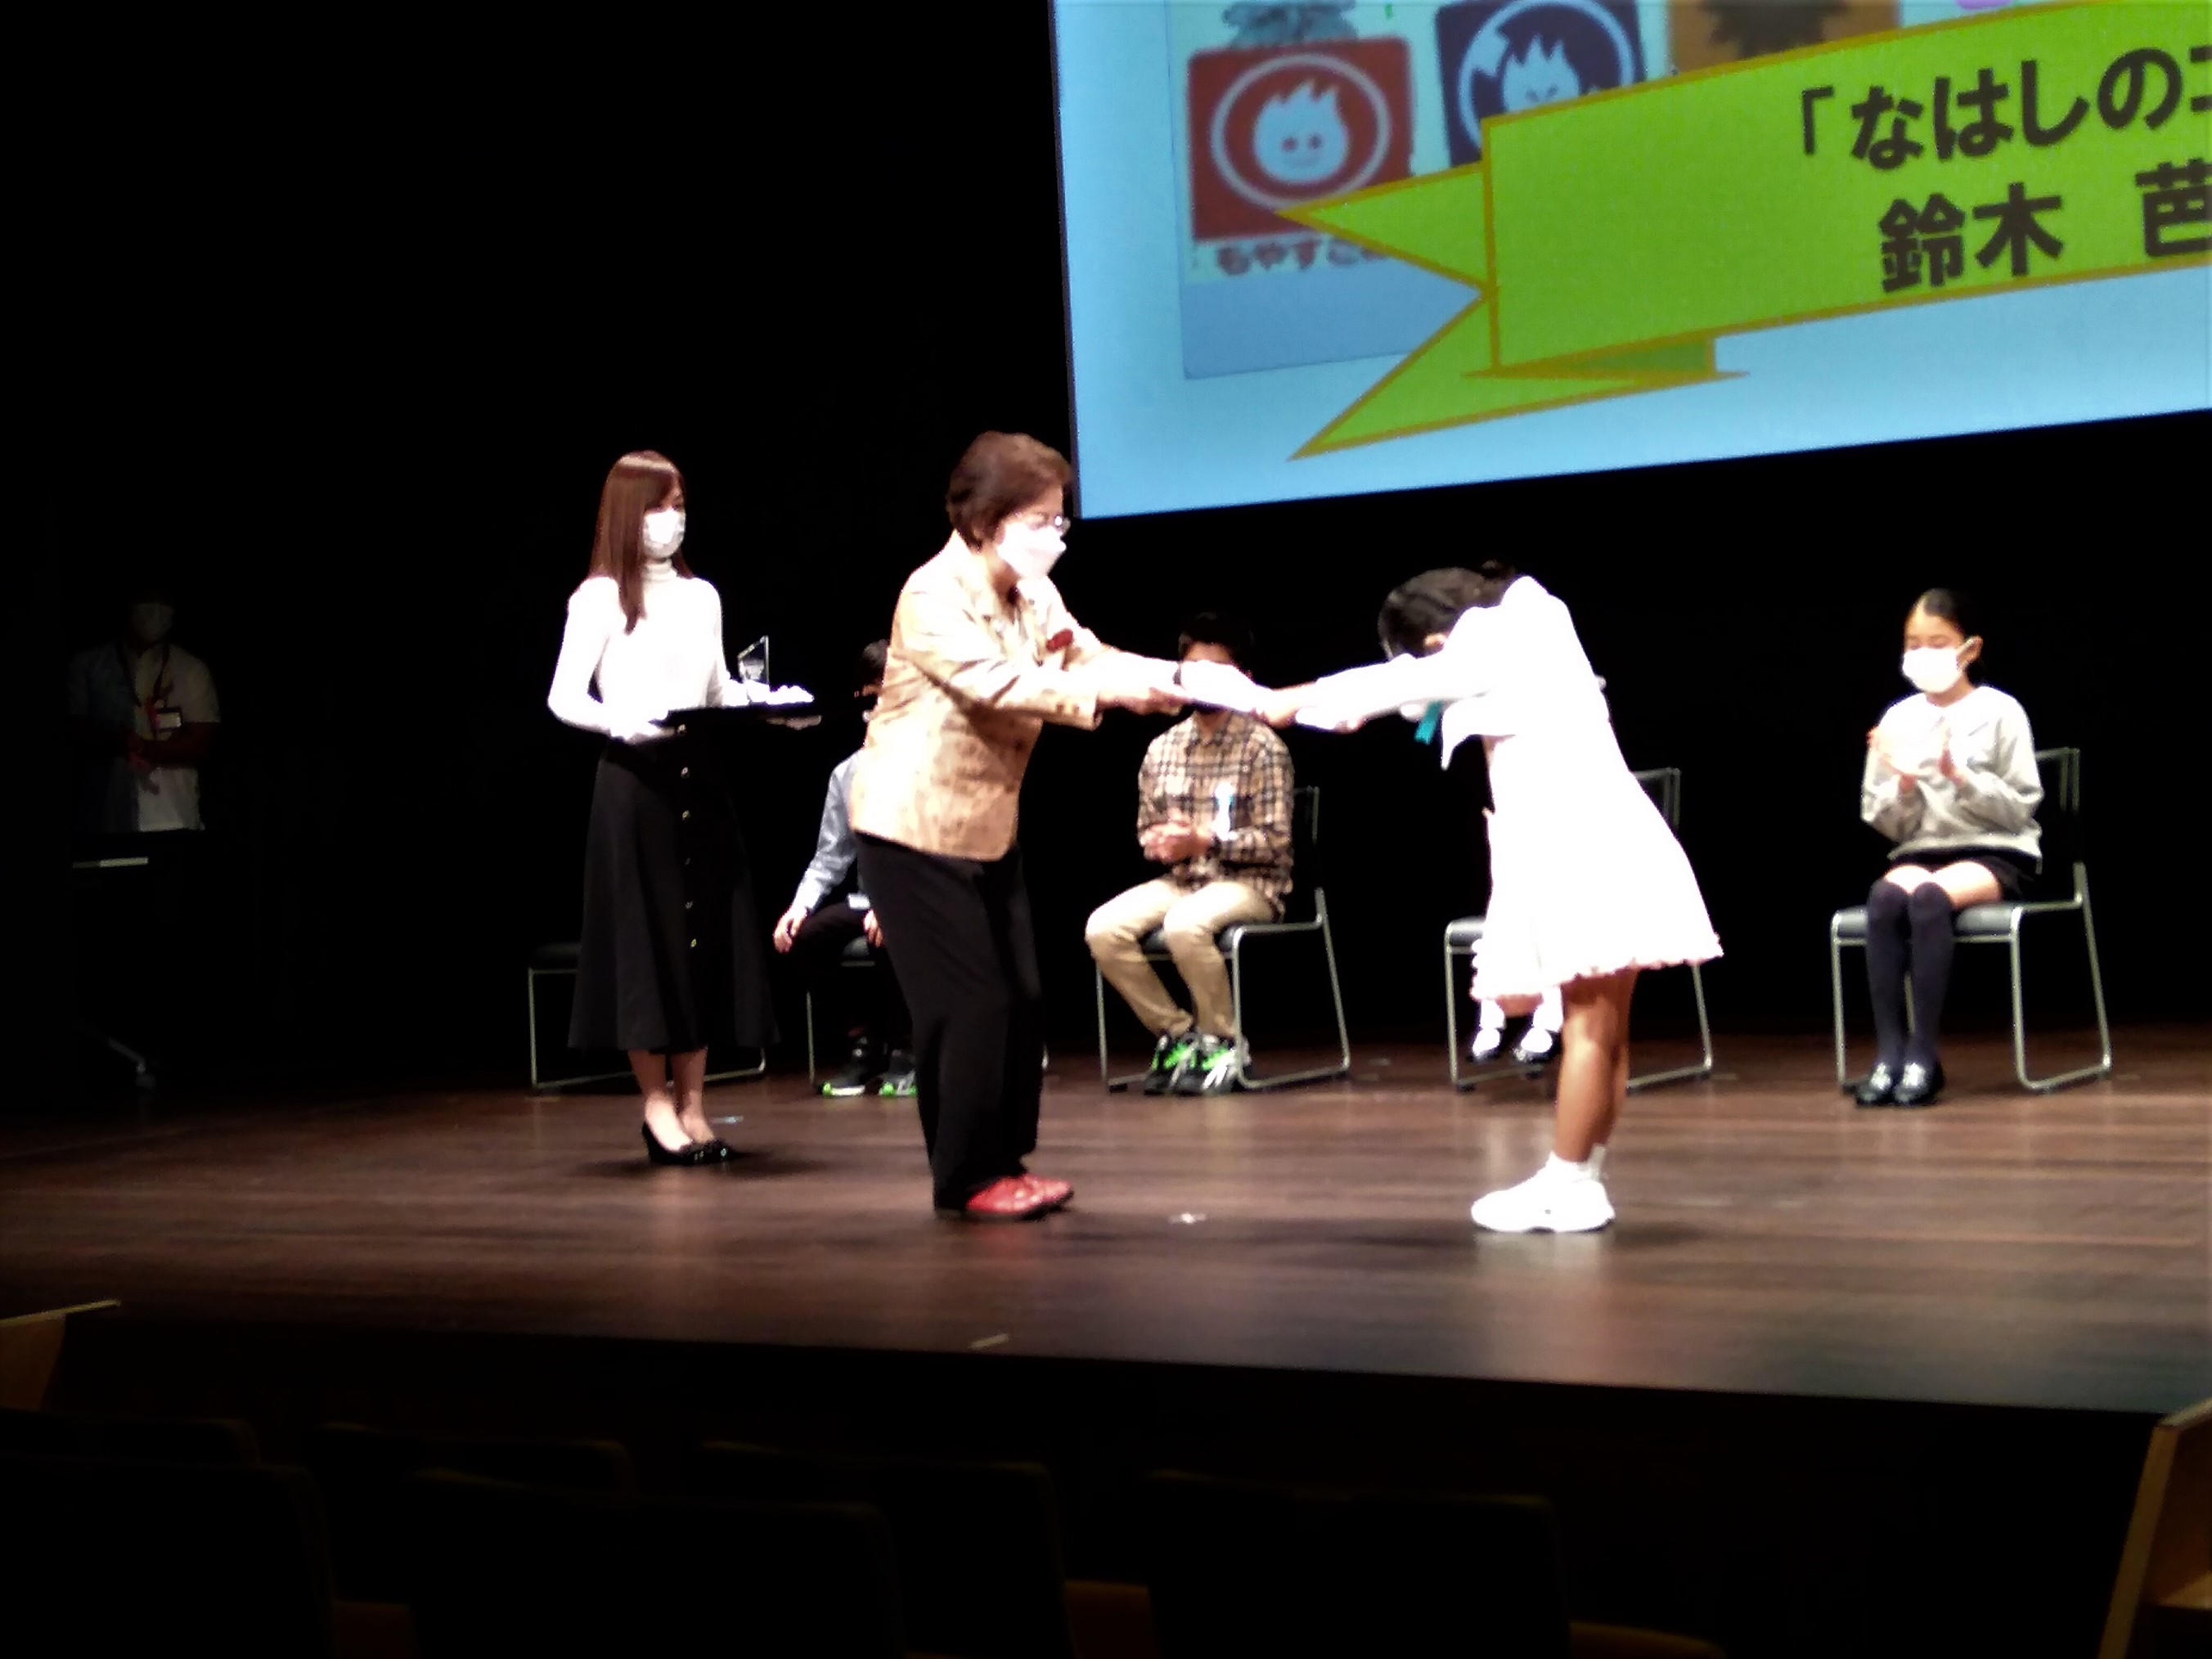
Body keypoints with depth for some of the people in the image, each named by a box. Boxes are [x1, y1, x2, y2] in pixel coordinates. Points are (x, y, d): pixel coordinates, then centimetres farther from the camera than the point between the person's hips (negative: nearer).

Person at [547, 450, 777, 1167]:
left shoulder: (701, 596, 12)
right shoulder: (599, 598, -4)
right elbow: (563, 699, -7)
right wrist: (621, 724, -25)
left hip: (699, 775, 5)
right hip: (633, 778, -5)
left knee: (704, 935, 5)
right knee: (645, 935, -1)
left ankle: (692, 1102, 13)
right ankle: (657, 1103, 7)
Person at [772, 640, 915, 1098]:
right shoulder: (846, 774, 9)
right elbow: (830, 857, 9)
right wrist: (800, 905, -9)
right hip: (867, 899, 5)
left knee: (888, 936, -36)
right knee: (803, 937, -20)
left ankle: (903, 1048, -9)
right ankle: (865, 1039, 3)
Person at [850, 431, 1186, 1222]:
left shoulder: (1034, 595, 7)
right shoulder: (934, 595, -20)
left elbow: (1089, 658, -3)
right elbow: (996, 683, -33)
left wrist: (1172, 678, -22)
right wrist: (1105, 692, -38)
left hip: (989, 828, 8)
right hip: (913, 828, -8)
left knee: (1022, 1000, 8)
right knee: (969, 1003, -6)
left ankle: (1004, 1161, 19)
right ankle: (967, 1178, 5)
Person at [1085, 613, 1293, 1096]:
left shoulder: (1263, 747, -6)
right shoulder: (1162, 748, 9)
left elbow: (1274, 841, -10)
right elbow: (1146, 828, 17)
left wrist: (1204, 840, -21)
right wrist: (1159, 843, -8)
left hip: (1249, 884, -5)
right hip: (1178, 879, 5)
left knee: (1184, 926, -37)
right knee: (1102, 929, -22)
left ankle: (1221, 1041, -12)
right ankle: (1177, 1034, -4)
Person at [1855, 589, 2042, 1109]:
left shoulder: (1999, 713, 0)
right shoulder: (1897, 719, 8)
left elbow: (2020, 808, -4)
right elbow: (1892, 826, 10)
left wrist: (1960, 776, -17)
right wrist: (1904, 785, -11)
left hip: (1996, 853, -3)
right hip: (1921, 851, 3)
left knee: (1930, 896, -35)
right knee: (1885, 896, -32)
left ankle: (1924, 1056, -29)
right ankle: (1888, 1053, -30)